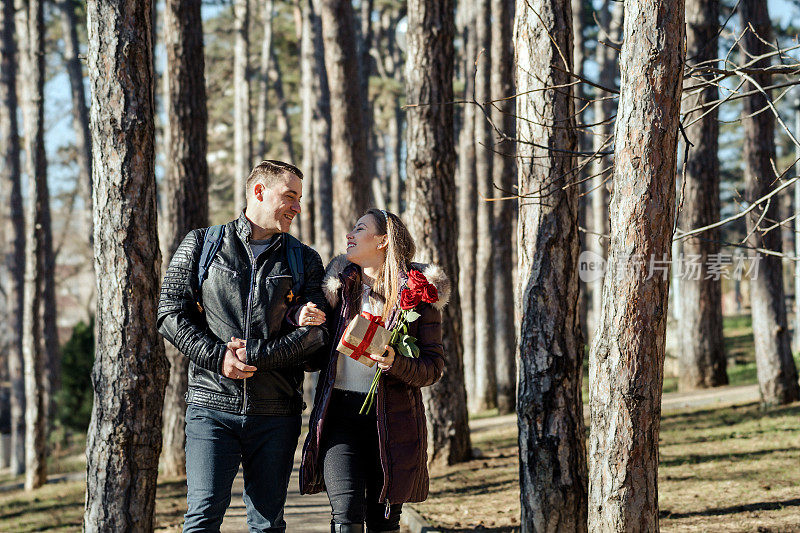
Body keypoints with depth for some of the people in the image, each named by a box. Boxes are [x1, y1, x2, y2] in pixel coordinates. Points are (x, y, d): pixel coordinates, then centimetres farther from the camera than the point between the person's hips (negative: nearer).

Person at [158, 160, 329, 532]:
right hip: (212, 404, -2)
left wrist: (252, 356, -10)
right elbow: (171, 313, 1)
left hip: (276, 412, 2)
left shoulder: (304, 260, 11)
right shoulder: (201, 245, 8)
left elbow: (316, 333, 0)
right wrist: (218, 357, -11)